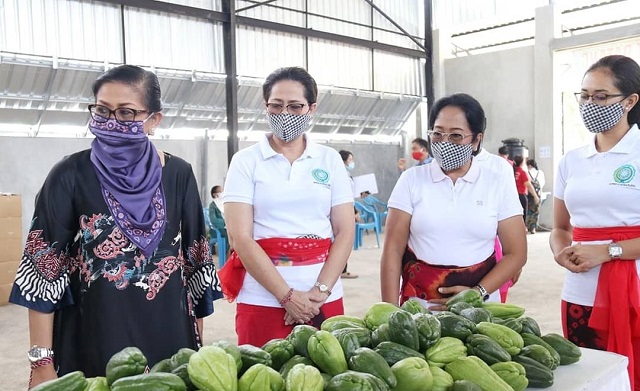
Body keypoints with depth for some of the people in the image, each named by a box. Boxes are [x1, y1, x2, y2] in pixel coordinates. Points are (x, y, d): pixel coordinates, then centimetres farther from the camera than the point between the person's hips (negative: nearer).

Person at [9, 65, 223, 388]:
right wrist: (42, 362, -9)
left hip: (168, 334, 2)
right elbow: (44, 267, -7)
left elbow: (195, 261, 5)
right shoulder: (70, 175, -6)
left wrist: (197, 340, 7)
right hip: (90, 340, -2)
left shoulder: (178, 175, 0)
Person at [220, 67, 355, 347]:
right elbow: (240, 237, -8)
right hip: (263, 300, -2)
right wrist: (287, 295, -13)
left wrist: (320, 292, -9)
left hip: (325, 300, 2)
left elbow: (345, 231, 2)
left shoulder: (330, 160, 6)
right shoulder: (246, 161, 0)